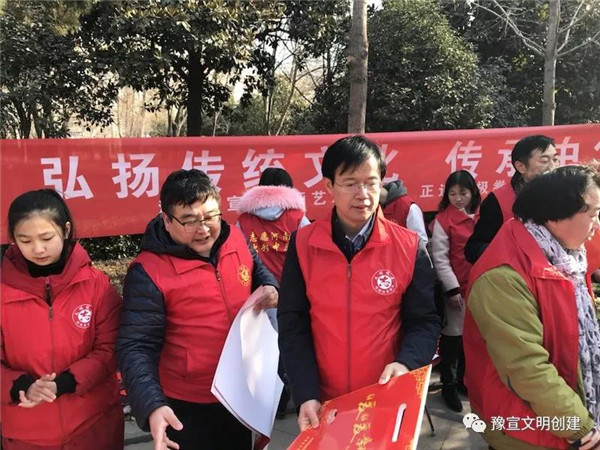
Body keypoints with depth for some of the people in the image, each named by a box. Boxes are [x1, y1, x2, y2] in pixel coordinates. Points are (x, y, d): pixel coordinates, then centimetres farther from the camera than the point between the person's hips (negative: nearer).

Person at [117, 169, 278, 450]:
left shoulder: (236, 240, -6)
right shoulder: (149, 272, -21)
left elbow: (258, 271, 15)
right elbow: (136, 348, -23)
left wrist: (270, 289, -7)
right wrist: (152, 405, -37)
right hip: (186, 407, -5)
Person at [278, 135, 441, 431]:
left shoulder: (409, 247, -8)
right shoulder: (303, 244, -7)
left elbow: (424, 322, -3)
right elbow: (293, 326, -6)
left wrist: (405, 363, -22)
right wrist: (306, 395, -14)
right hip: (325, 404, 1)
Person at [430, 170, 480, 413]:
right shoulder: (443, 219, -8)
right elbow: (439, 258, -10)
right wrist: (452, 288, -14)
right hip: (456, 288, -4)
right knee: (452, 336, 6)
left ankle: (464, 379, 35)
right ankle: (448, 385, 22)